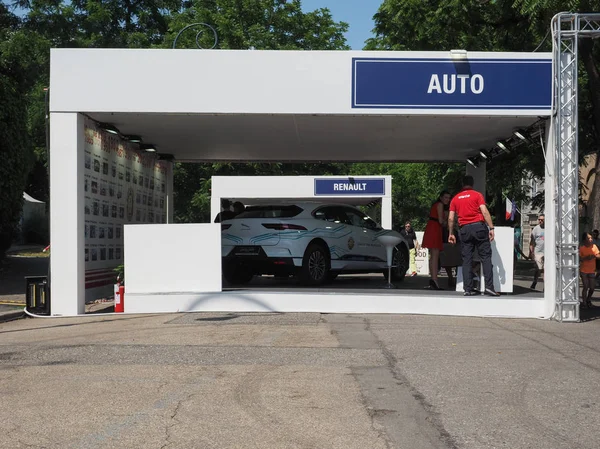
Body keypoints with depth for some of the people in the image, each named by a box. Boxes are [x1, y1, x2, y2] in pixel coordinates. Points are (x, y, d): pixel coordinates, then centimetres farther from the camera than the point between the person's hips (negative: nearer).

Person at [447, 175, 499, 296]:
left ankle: (468, 289, -1)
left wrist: (451, 234, 15)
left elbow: (451, 218, 8)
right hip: (479, 226, -3)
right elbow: (485, 211, -8)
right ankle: (489, 286, -10)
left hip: (464, 229, 3)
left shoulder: (455, 199, 12)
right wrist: (491, 228, -8)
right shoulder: (477, 195, 3)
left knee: (466, 260, 4)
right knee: (486, 257, 0)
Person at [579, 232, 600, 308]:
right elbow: (579, 259, -11)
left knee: (592, 287, 6)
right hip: (584, 271, -3)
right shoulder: (581, 248, -9)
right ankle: (584, 302, 9)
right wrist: (586, 258, -25)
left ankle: (588, 300, 30)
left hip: (592, 271, 3)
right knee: (586, 287, -4)